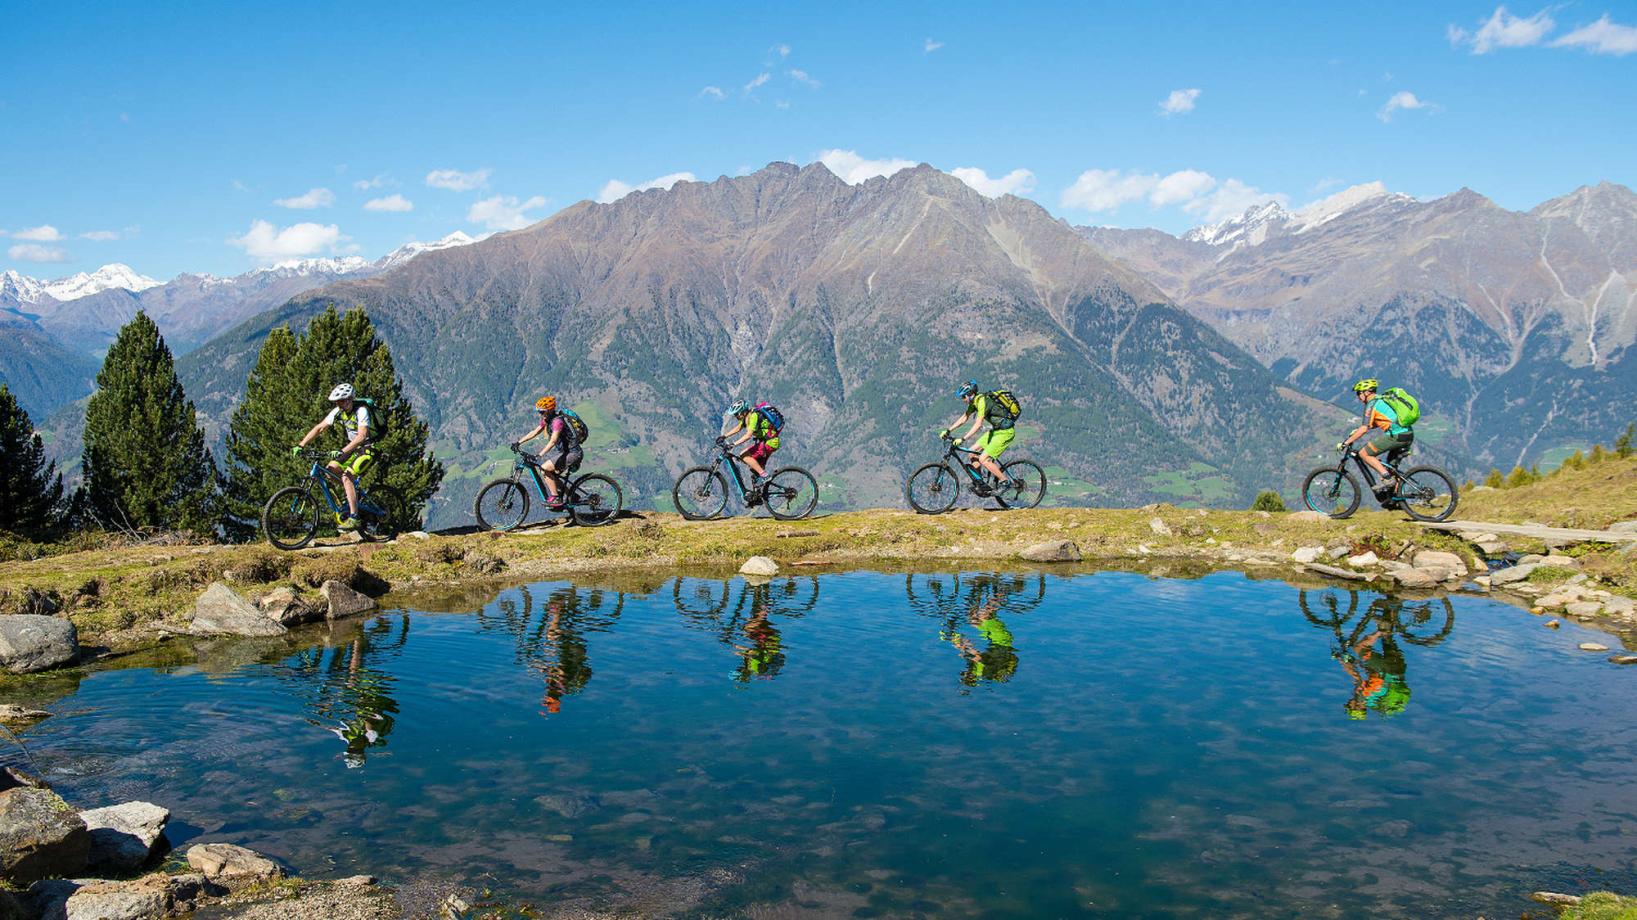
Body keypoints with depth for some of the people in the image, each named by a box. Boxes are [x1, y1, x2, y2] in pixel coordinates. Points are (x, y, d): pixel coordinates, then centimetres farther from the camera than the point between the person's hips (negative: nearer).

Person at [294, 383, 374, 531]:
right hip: (353, 447, 8)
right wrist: (300, 446, -11)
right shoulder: (338, 411, -1)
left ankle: (354, 519, -22)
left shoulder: (361, 410, -23)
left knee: (347, 477, -23)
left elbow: (362, 435, -36)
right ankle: (354, 494, 13)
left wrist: (342, 451, -45)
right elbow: (319, 428, -1)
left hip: (368, 448, -8)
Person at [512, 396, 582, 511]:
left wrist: (539, 455, -39)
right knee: (552, 476, 13)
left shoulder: (557, 421, -22)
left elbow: (553, 441, -32)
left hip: (572, 453, -10)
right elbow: (534, 433, 13)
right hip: (564, 451, 10)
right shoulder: (546, 420, 7)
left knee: (545, 468, -17)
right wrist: (518, 442, 4)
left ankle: (555, 498, -11)